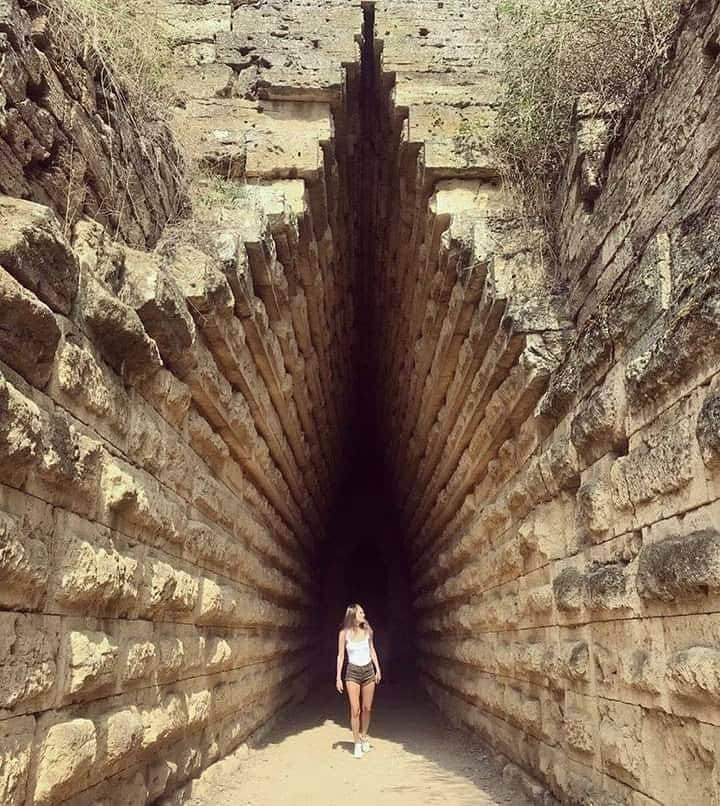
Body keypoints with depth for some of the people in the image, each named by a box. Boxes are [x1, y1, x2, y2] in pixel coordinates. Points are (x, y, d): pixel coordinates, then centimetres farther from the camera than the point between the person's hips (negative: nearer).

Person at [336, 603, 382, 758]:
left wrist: (378, 669, 8)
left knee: (367, 708, 10)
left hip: (368, 671, 3)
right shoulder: (344, 633, -7)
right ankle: (357, 743, 7)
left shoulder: (367, 631, 1)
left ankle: (364, 737, 30)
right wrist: (338, 677, -5)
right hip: (353, 672, -3)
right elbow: (341, 655, -3)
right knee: (355, 710, -5)